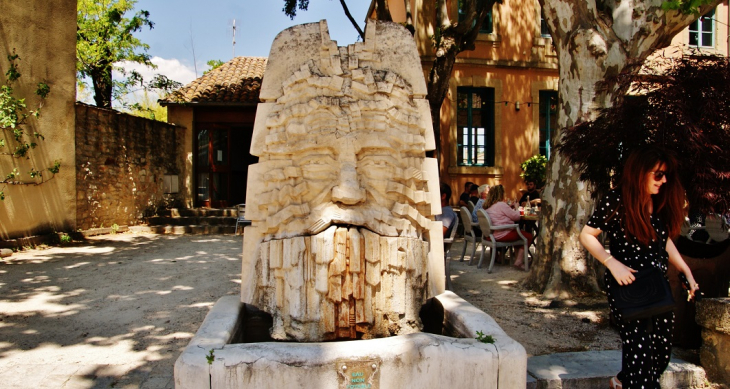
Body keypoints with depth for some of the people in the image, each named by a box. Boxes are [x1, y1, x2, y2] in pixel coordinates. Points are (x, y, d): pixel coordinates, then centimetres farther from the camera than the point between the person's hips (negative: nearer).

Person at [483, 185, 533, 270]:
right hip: (503, 235, -9)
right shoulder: (501, 205, -15)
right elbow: (516, 217, -7)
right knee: (528, 236, 1)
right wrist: (516, 208, 11)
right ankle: (519, 261, -6)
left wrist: (510, 208, 16)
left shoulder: (487, 206, 9)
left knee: (520, 233, 25)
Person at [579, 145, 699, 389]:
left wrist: (686, 272, 15)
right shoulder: (617, 201, -13)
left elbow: (665, 240, 20)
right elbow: (586, 235, -10)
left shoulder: (661, 203, 7)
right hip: (627, 287, -7)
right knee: (639, 350, -7)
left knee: (662, 350, 13)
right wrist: (613, 263, -21)